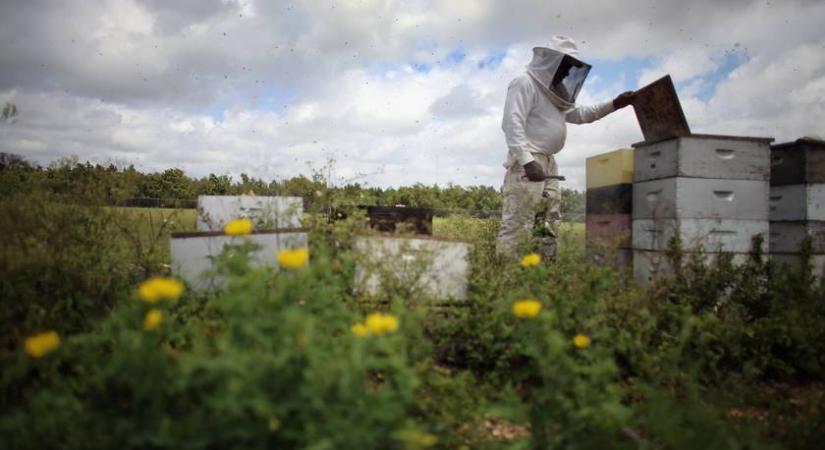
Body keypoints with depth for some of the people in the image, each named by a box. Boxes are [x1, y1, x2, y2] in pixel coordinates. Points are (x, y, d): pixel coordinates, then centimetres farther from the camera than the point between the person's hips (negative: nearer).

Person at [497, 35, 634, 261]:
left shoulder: (554, 90, 23)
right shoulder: (525, 84, -8)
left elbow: (579, 114, 29)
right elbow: (512, 123, -19)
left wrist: (614, 105, 18)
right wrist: (527, 160, -29)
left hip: (548, 164, 10)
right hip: (526, 164, -10)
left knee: (549, 227, 11)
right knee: (516, 225, -15)